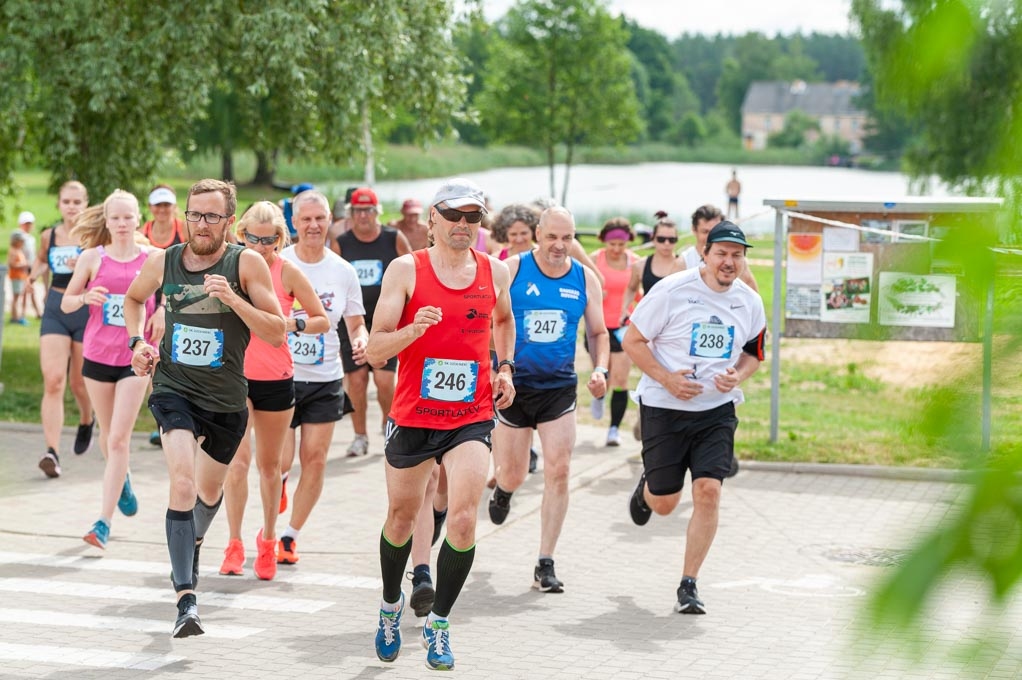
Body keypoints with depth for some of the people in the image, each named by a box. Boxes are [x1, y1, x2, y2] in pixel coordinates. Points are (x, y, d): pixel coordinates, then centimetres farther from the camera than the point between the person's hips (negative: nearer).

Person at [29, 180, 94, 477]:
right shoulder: (49, 236, 6)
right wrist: (35, 274, 6)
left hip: (87, 310, -2)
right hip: (55, 310, 2)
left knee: (79, 383, 11)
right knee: (53, 381, -13)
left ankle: (86, 421, 46)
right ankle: (52, 452, -19)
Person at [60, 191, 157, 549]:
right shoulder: (92, 257, 0)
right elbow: (66, 303, 6)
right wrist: (85, 298, -15)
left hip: (136, 357, -2)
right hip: (97, 355, 2)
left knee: (119, 439, -10)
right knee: (108, 435, 15)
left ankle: (104, 522, -10)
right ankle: (122, 479, 48)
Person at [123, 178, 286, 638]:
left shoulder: (246, 263, -10)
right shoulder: (163, 263, -2)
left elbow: (277, 333, -12)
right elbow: (133, 298, 20)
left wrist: (233, 299, -25)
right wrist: (137, 342, 4)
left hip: (227, 398, 1)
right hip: (173, 389, -1)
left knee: (210, 488, 21)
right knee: (182, 483, -22)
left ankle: (193, 541, 57)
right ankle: (186, 600, -24)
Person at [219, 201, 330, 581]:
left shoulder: (287, 272, -5)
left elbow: (323, 320, 0)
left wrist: (292, 324, -17)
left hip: (276, 379, 0)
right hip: (234, 376, 0)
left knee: (269, 464, 11)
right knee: (238, 460, -12)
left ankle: (268, 539, 29)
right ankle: (234, 544, -1)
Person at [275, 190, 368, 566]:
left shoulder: (343, 271, 3)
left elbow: (356, 324, 9)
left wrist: (361, 341, -13)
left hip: (324, 380, 2)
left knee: (315, 460, 0)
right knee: (279, 462, -6)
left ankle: (290, 534, 17)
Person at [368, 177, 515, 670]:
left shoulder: (495, 271, 4)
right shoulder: (406, 270, -6)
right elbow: (375, 348, -11)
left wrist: (505, 367, 13)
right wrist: (415, 329, -28)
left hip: (472, 417, 1)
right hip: (413, 416, -1)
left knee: (463, 519, -16)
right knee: (401, 518, 13)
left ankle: (438, 623, 1)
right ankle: (392, 604, 40)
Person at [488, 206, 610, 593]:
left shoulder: (585, 280, 2)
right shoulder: (511, 270, -7)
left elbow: (598, 332, 12)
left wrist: (600, 370, -6)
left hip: (559, 387, 1)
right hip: (512, 384, -1)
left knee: (558, 471, -10)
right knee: (513, 476, 7)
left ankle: (545, 565, -1)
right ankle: (503, 489, 49)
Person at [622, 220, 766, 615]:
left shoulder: (750, 302, 1)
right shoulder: (672, 290, -12)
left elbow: (754, 353, 17)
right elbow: (632, 340, -7)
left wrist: (738, 376, -5)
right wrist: (667, 379, -19)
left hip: (717, 410, 2)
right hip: (664, 406, -2)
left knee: (708, 491, -13)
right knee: (664, 503, 5)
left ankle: (689, 585, -1)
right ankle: (646, 489, 45)